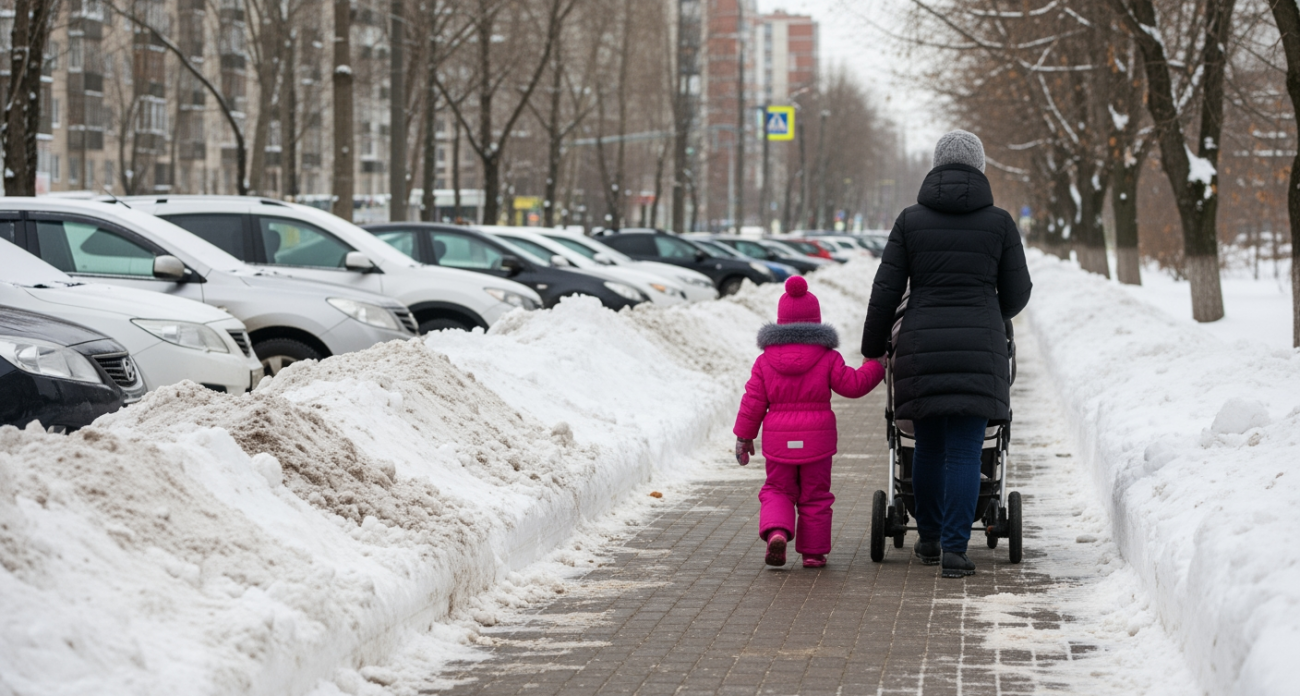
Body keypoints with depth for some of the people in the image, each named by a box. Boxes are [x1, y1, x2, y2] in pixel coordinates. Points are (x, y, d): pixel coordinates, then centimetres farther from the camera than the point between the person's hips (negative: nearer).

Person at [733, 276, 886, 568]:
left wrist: (744, 436, 9)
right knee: (814, 496, 9)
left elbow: (753, 401, 1)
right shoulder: (827, 358, -4)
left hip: (778, 440, 1)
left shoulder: (766, 360, 1)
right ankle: (813, 552, 11)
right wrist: (875, 367, 10)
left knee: (777, 490, 13)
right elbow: (853, 385, -5)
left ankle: (776, 531, -14)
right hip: (816, 438, -1)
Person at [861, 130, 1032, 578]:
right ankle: (954, 550, -8)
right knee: (965, 453, -1)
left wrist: (872, 348, 13)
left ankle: (929, 540, 28)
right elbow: (1017, 292, 7)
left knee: (929, 445, 15)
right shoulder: (999, 222, 1)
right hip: (979, 351, -1)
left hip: (922, 347, 1)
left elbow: (886, 290, 2)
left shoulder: (911, 220, 2)